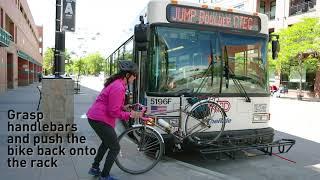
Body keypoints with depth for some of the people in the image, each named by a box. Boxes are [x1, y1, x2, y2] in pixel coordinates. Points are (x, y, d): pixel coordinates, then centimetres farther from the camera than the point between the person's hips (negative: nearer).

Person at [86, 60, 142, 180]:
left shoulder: (115, 83, 10)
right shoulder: (118, 88, -22)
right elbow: (114, 112, -22)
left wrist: (123, 107, 9)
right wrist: (130, 115, -13)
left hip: (94, 116, 11)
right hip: (100, 120, -11)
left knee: (106, 142, 28)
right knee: (115, 148, 3)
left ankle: (95, 168, 40)